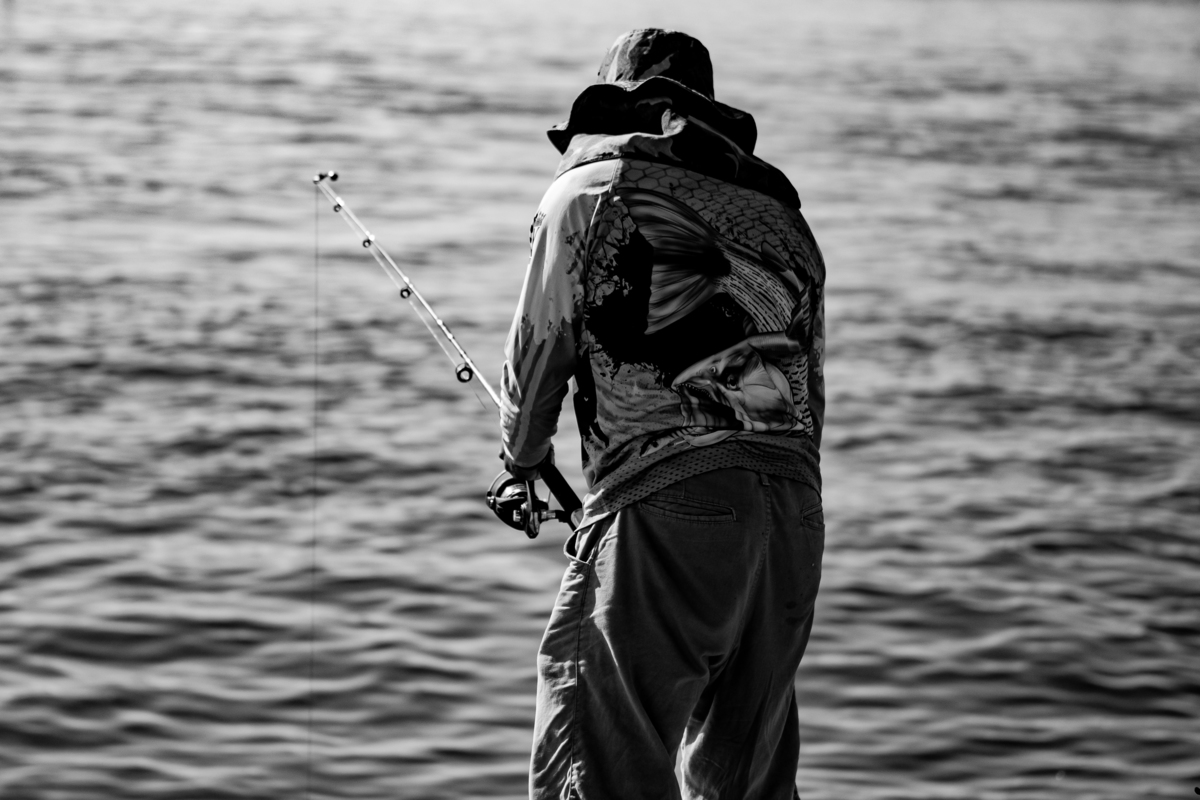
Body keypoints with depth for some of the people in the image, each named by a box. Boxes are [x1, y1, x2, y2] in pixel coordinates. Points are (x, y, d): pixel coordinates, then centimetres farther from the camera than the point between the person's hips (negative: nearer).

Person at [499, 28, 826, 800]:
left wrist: (524, 458, 30)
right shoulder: (777, 210, 24)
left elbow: (540, 344, 12)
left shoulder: (593, 186, 8)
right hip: (795, 501, 6)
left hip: (666, 502, -6)